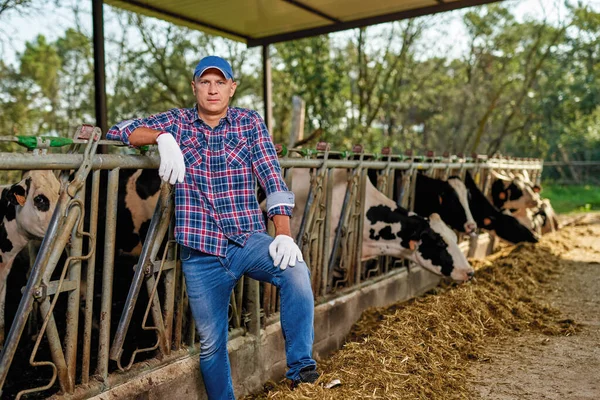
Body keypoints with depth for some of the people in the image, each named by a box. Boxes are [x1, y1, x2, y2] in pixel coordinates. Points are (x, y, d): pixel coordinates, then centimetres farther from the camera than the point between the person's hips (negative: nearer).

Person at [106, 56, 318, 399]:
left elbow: (274, 181, -4)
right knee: (211, 342, 10)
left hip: (249, 240, -1)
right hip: (201, 252, 1)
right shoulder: (177, 122, 7)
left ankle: (301, 365, -16)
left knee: (296, 271, -31)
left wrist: (284, 235, -17)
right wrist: (162, 137, -19)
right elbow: (118, 131, 1)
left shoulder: (250, 123, 4)